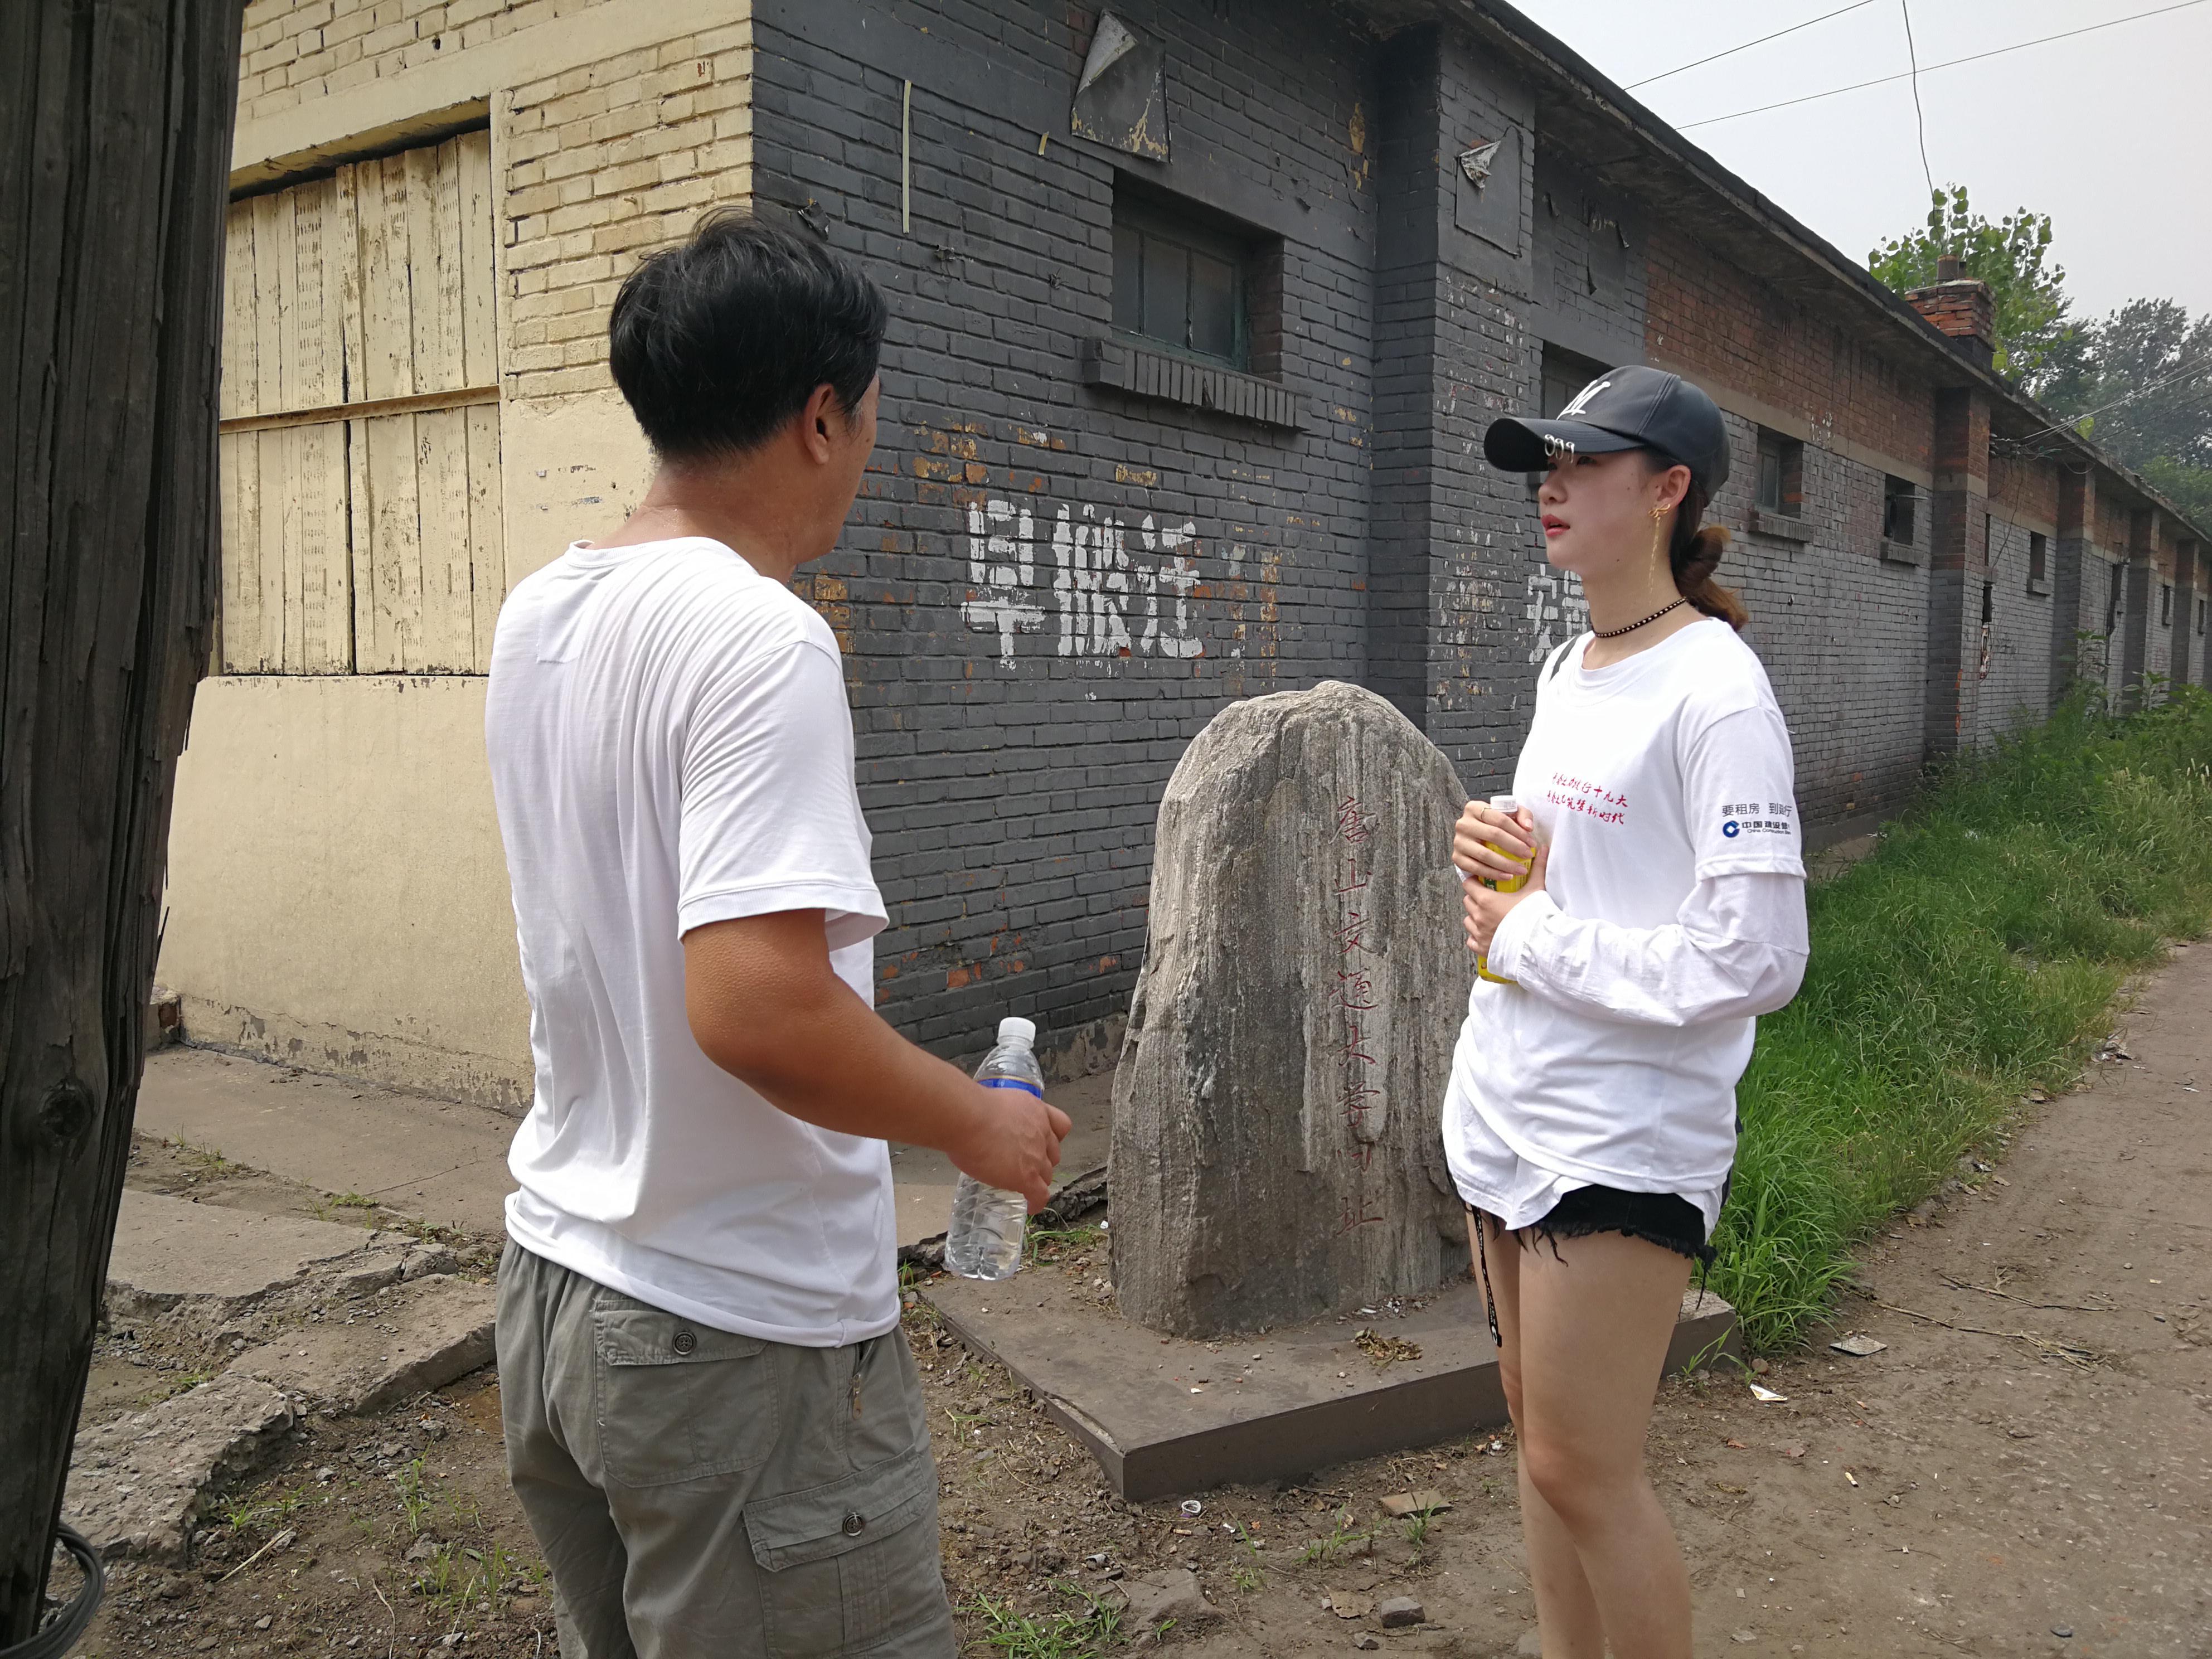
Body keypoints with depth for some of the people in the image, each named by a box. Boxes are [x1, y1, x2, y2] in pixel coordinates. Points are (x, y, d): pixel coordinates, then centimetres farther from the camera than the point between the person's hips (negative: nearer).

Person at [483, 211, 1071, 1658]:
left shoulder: (536, 618, 5)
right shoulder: (761, 641, -22)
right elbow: (755, 1007, -31)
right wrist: (977, 1121, -15)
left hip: (555, 1275, 9)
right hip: (741, 1335, -8)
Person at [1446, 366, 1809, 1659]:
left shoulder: (1717, 690, -16)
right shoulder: (1567, 672, 12)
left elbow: (1755, 962, -22)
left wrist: (1529, 939, -15)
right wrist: (1493, 846, 2)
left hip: (1624, 1140, -8)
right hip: (1507, 1108, 9)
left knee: (1584, 1471, 1)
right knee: (1542, 1442, 17)